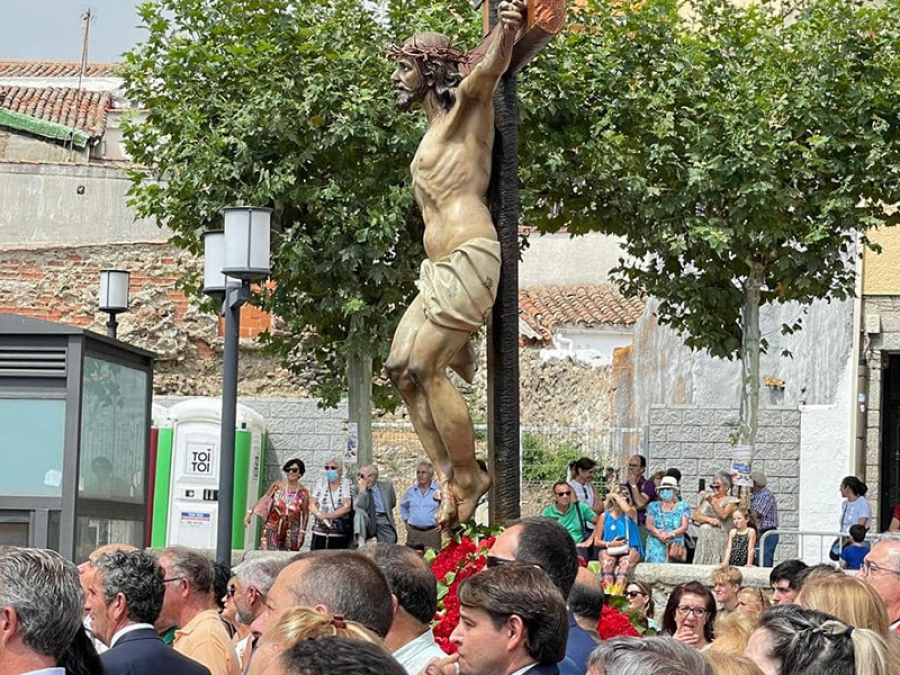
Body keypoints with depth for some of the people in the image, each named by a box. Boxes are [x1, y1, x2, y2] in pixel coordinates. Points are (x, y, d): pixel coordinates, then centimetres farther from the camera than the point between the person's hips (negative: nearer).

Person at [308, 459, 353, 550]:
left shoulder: (346, 484, 1)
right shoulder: (322, 482, 10)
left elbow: (347, 507, -9)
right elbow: (312, 504, 6)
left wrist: (326, 516, -11)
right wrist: (320, 516, -13)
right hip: (319, 532, 3)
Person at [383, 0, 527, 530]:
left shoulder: (467, 105, -3)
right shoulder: (436, 128, 24)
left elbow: (489, 70, -21)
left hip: (469, 257, -9)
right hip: (440, 268, 9)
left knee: (427, 367, -12)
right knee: (402, 369, 5)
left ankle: (469, 476, -3)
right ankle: (449, 477, 6)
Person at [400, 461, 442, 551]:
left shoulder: (439, 490, -3)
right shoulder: (411, 492, 13)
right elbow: (403, 506, 32)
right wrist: (405, 521, 21)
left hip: (432, 532, -4)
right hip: (413, 532, 4)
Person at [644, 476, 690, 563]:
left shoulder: (682, 507, 12)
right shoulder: (654, 506, 15)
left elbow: (684, 527, 2)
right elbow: (648, 524, 4)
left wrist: (670, 534, -15)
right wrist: (659, 534, -15)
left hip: (675, 546, -1)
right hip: (656, 545, 1)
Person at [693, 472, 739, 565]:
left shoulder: (730, 501, 3)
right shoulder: (707, 497, 16)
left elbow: (723, 515, -14)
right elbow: (696, 515, 8)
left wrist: (712, 501, -19)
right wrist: (709, 519, -8)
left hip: (720, 539, -4)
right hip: (704, 537, 4)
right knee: (701, 565, -3)